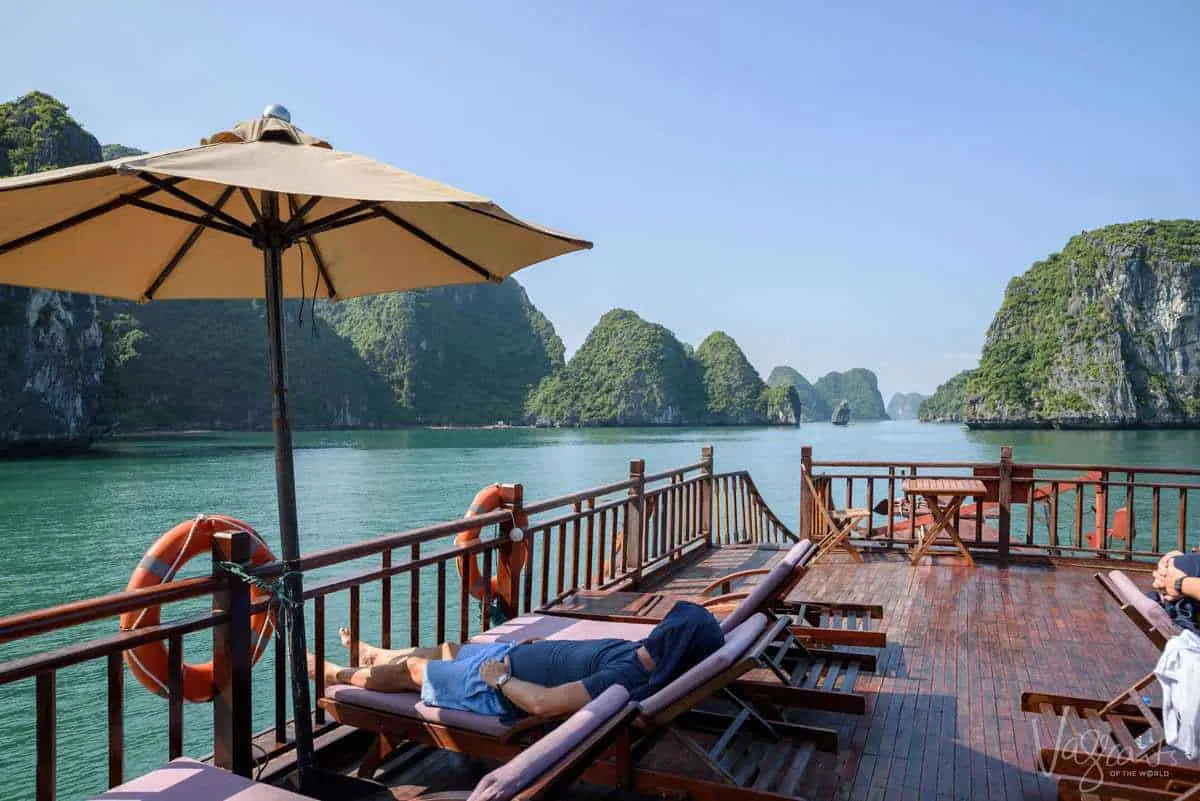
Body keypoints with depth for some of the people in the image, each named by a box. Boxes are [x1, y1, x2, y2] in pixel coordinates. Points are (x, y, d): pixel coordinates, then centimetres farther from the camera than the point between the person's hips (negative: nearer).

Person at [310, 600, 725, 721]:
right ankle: (374, 654, 59)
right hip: (514, 654, 7)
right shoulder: (637, 653, -11)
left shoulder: (626, 678, -37)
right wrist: (542, 644, 4)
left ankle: (337, 674, 42)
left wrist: (500, 679, -26)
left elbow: (545, 703, -41)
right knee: (444, 650, 28)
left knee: (411, 669, 14)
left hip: (500, 688, -7)